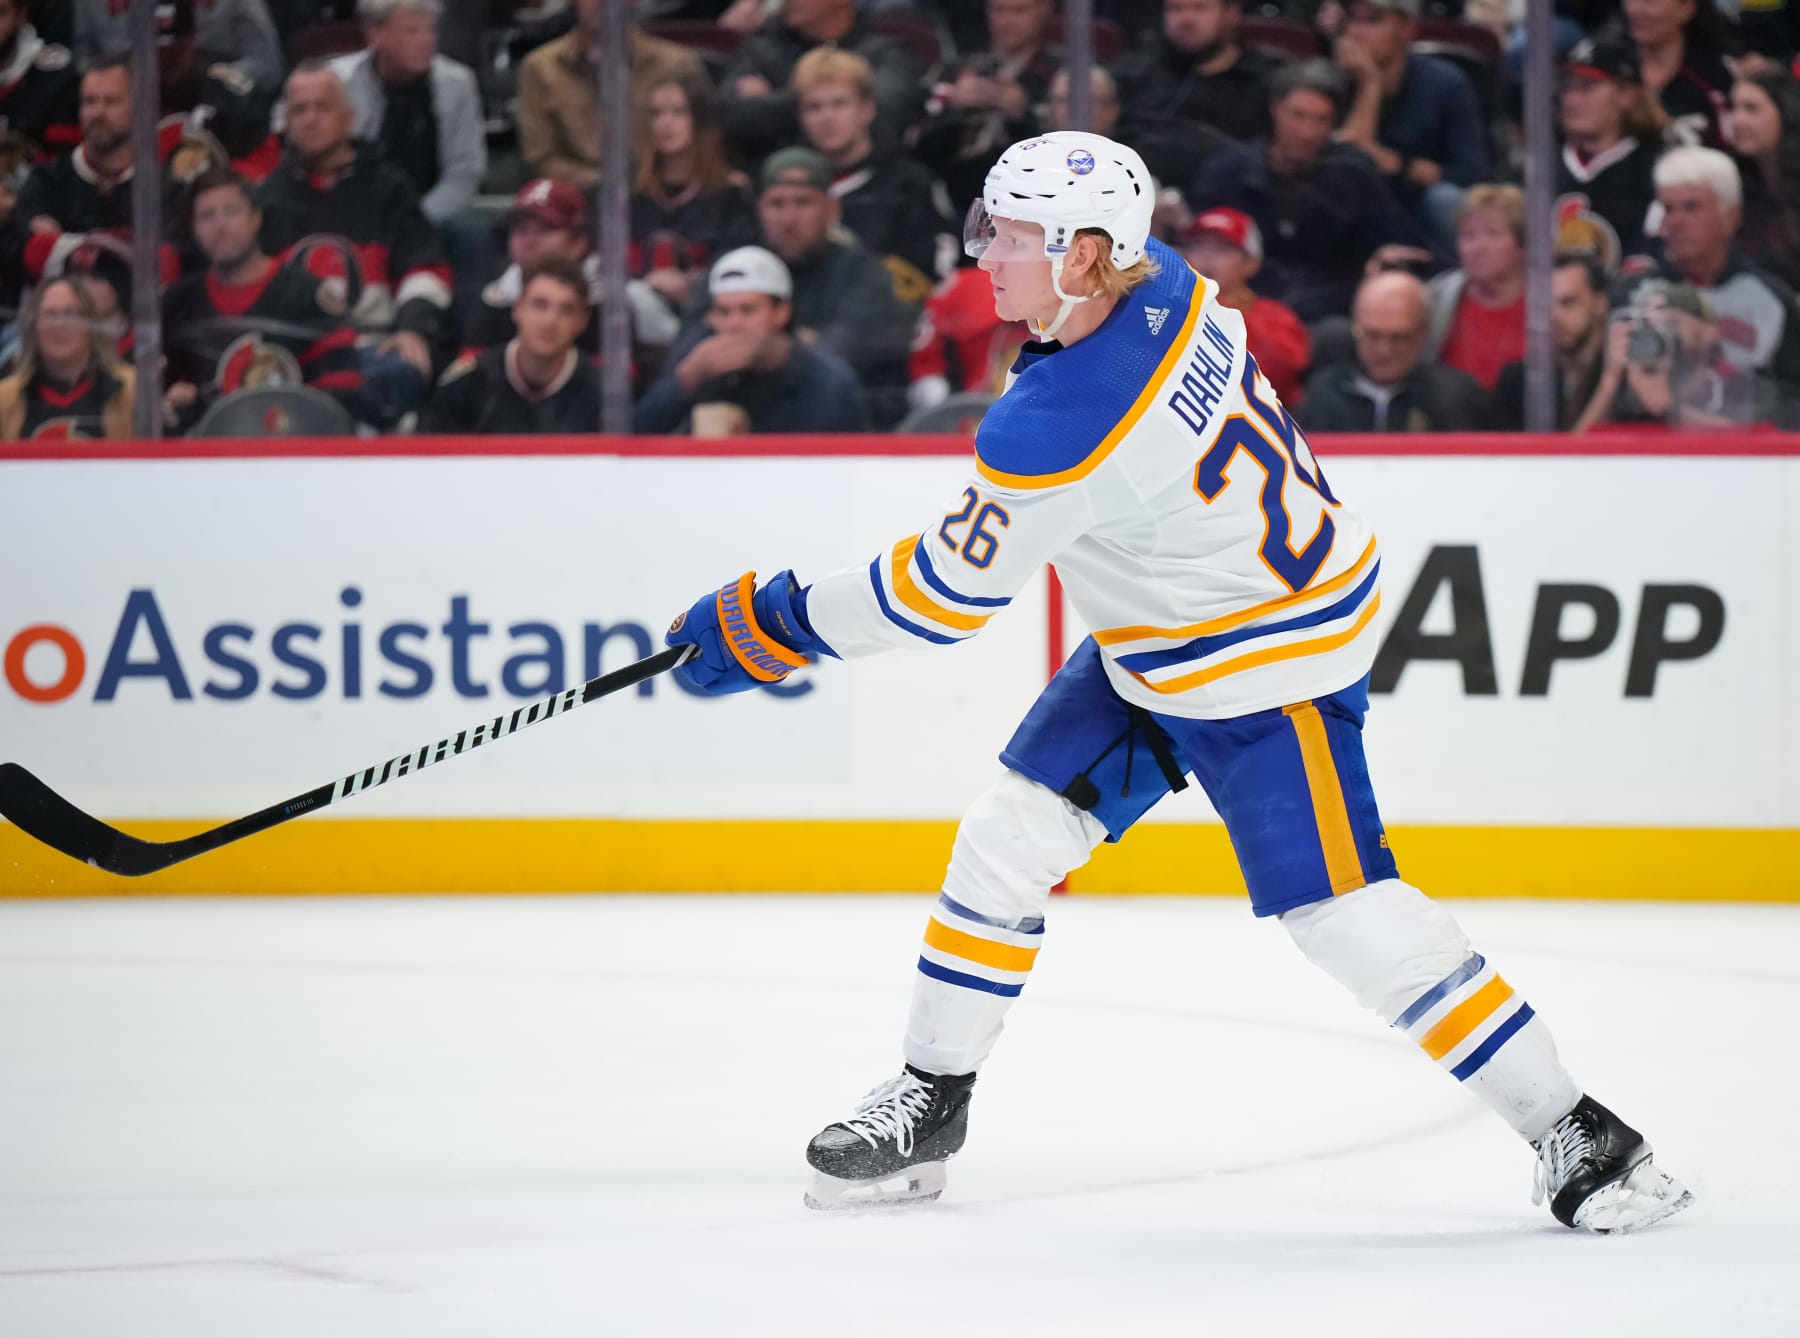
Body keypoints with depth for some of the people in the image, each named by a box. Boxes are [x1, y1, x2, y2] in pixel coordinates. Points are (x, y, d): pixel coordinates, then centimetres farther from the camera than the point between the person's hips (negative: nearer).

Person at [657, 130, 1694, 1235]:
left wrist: (779, 626, -12)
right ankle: (930, 1099, 19)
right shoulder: (1157, 281, -8)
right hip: (1159, 645, 10)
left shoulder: (1063, 425, -32)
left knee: (1350, 918, -12)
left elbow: (948, 593, -22)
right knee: (1011, 834, 8)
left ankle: (1573, 1132, -4)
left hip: (1266, 667, -10)